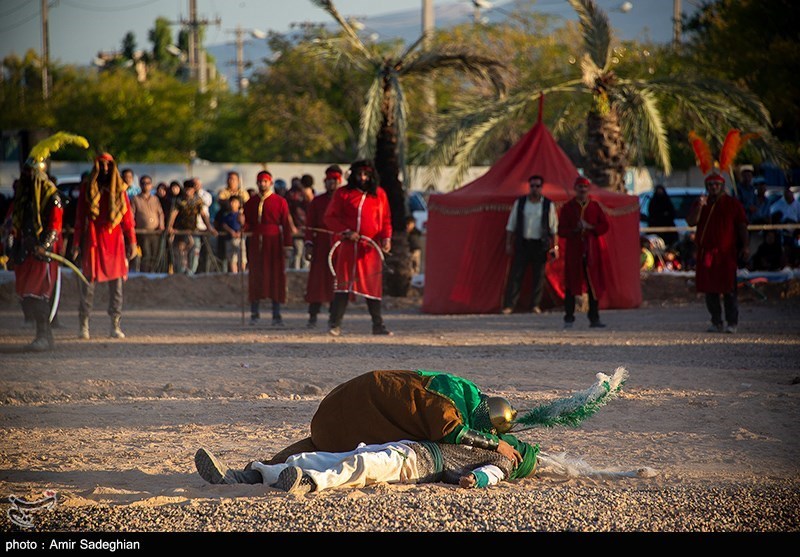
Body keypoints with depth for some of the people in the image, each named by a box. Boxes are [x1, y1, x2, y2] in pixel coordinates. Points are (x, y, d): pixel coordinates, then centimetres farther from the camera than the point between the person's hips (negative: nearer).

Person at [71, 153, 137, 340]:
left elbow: (128, 216, 9)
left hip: (115, 239, 2)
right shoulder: (88, 189, 6)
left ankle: (115, 325, 4)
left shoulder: (119, 189, 10)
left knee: (116, 281, 0)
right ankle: (84, 326, 1)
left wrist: (131, 241, 3)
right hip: (93, 239, -2)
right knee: (89, 279, -4)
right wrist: (77, 243, 1)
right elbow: (80, 217, 6)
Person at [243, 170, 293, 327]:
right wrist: (242, 223, -12)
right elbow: (248, 224, 13)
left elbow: (286, 225, -1)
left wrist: (287, 246, -7)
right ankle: (255, 313, 13)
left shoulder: (280, 202, 1)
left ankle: (276, 315, 3)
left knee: (276, 277, -2)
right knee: (255, 277, 4)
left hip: (274, 242, -2)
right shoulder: (251, 202, 10)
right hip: (256, 243, 2)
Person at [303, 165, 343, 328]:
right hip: (321, 246, 0)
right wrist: (308, 245, -6)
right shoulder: (317, 201, 7)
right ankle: (313, 316, -1)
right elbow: (309, 225, 4)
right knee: (317, 279, -4)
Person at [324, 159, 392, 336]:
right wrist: (346, 232, -13)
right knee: (343, 284, -8)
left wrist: (386, 237, -3)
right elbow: (330, 218, 1)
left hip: (371, 248, 2)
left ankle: (378, 325, 11)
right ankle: (335, 324, -6)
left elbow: (386, 219, 15)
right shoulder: (342, 193, 4)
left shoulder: (379, 194, 12)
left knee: (373, 286, 4)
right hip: (347, 247, -2)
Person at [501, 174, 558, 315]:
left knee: (539, 276, 2)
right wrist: (508, 244, 5)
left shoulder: (549, 205, 5)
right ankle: (508, 305, -3)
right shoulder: (519, 203, 7)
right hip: (522, 244, 0)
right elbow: (511, 225, 10)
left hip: (540, 245, 0)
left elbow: (553, 228, 9)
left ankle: (535, 305, 10)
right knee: (516, 274, -4)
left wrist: (554, 246, 4)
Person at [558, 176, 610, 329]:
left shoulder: (595, 206, 10)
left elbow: (604, 226, 3)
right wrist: (575, 230, -14)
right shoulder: (567, 207, 5)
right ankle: (569, 318, 1)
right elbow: (561, 230, 2)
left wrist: (589, 227, -11)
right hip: (574, 250, -2)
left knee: (594, 285, 2)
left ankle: (594, 318, 7)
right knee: (571, 285, -3)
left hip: (592, 251, 2)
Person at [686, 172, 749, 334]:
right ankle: (716, 322, 11)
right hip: (706, 252, 3)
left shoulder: (733, 203, 7)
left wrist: (745, 246, -6)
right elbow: (691, 222, 3)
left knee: (729, 289, -8)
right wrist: (699, 207, -11)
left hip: (727, 252, -3)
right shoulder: (701, 203, 15)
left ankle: (732, 322, -4)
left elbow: (742, 226, 4)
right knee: (709, 289, 3)